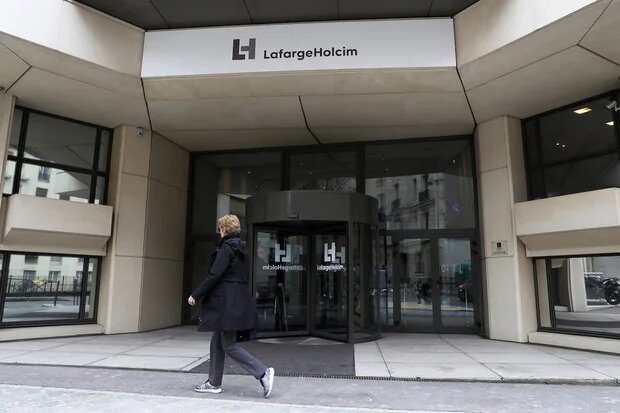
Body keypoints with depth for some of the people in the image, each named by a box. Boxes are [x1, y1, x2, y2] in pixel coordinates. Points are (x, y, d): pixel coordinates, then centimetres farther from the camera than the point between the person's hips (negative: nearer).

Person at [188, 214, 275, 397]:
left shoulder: (226, 247, -13)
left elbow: (214, 275, -18)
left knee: (229, 345, -3)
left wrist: (196, 295, -10)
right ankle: (214, 383, 24)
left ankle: (263, 373, -7)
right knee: (217, 342, 16)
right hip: (239, 299, 9)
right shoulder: (242, 249, 14)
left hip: (227, 302, -9)